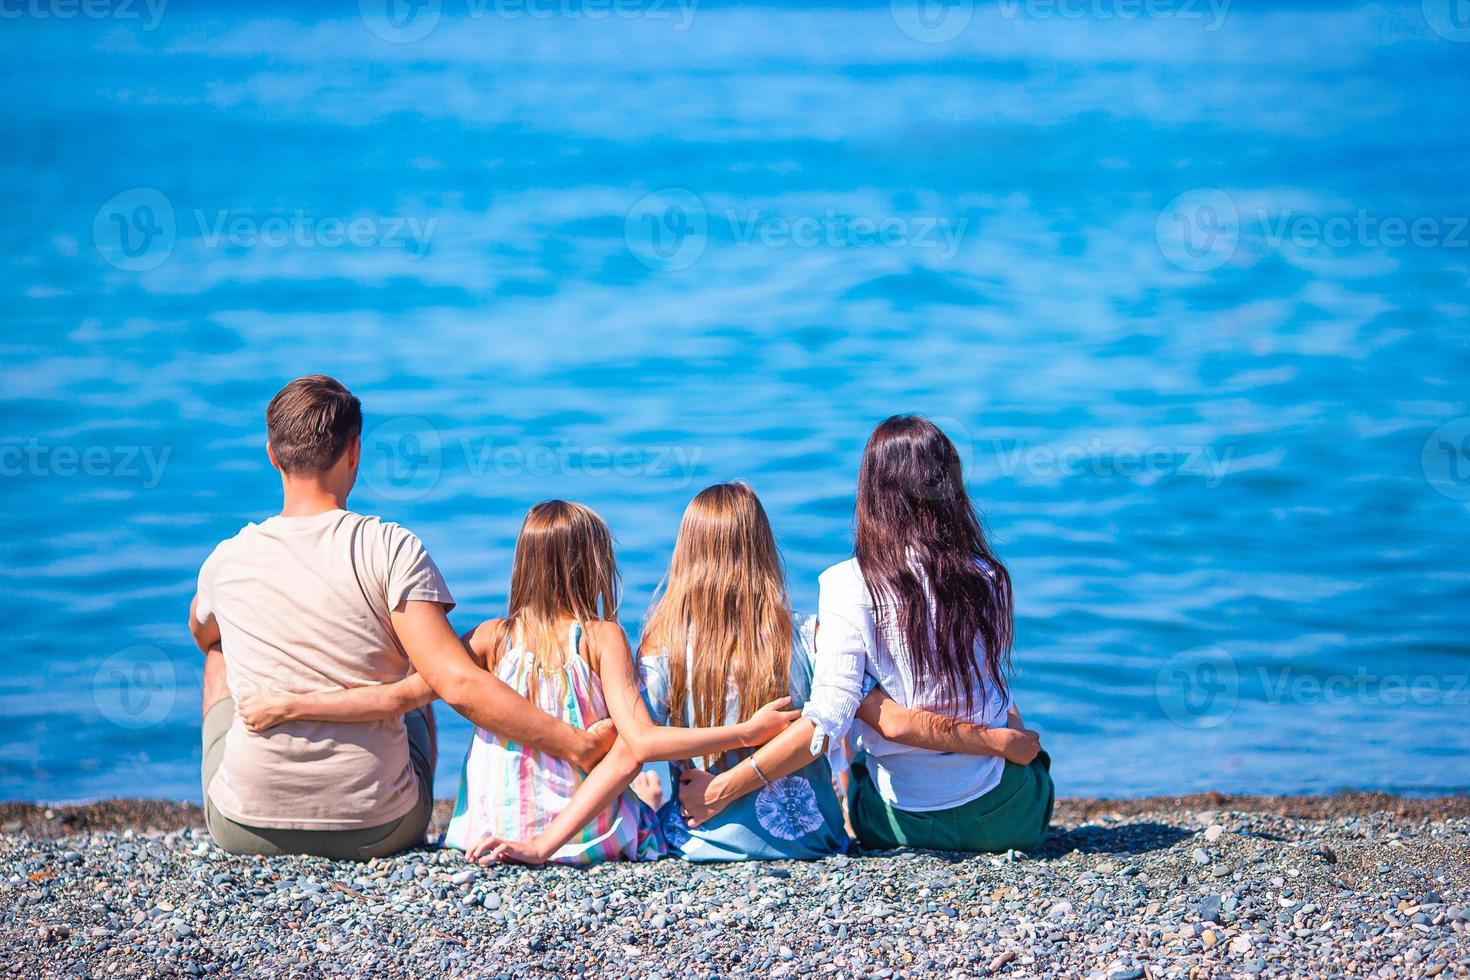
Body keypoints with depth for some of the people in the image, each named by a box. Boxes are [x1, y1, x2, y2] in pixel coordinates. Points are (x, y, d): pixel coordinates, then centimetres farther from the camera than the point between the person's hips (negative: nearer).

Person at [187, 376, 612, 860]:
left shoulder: (227, 563, -3)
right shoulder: (392, 549, -12)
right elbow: (458, 685, -21)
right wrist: (578, 745, -15)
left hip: (246, 829, 1)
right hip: (378, 832, -1)